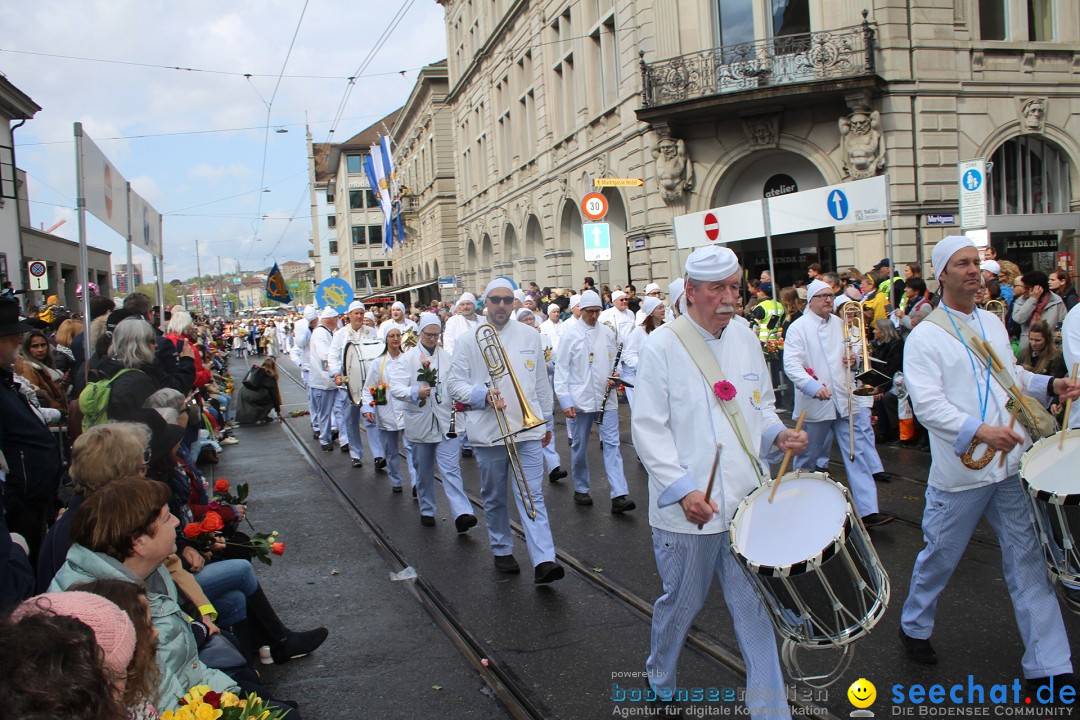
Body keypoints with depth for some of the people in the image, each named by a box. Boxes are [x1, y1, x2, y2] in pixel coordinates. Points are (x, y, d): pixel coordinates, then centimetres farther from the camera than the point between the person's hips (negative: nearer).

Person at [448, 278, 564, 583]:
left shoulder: (530, 336, 8)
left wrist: (547, 420, 17)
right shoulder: (470, 340, 1)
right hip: (488, 432, 0)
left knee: (532, 495, -6)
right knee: (494, 497, 13)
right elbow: (454, 383, -1)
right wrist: (484, 396, -17)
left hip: (527, 429, 0)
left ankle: (544, 561, -12)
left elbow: (541, 381, 15)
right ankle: (501, 550, 30)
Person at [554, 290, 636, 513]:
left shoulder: (607, 333, 7)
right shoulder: (571, 335, -2)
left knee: (612, 444, -5)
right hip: (581, 399, -2)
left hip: (606, 397, 2)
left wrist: (615, 376, -4)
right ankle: (581, 489, 26)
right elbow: (561, 369, -3)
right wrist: (564, 400, -10)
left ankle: (619, 495, -9)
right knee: (580, 445, 10)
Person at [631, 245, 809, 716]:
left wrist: (779, 435, -2)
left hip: (748, 501, 4)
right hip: (688, 508, -4)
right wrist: (682, 489, -19)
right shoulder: (663, 346, -8)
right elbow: (649, 428, -10)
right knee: (681, 603, 13)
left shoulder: (746, 339, 8)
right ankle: (661, 679, 40)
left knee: (757, 607, 5)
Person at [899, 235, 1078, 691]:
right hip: (960, 473, -5)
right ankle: (914, 625, 36)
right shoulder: (924, 337, -9)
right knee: (940, 557, 11)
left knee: (1028, 561, 5)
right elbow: (927, 404, -18)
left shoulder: (992, 323, 13)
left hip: (1012, 464, 5)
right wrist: (978, 431, -30)